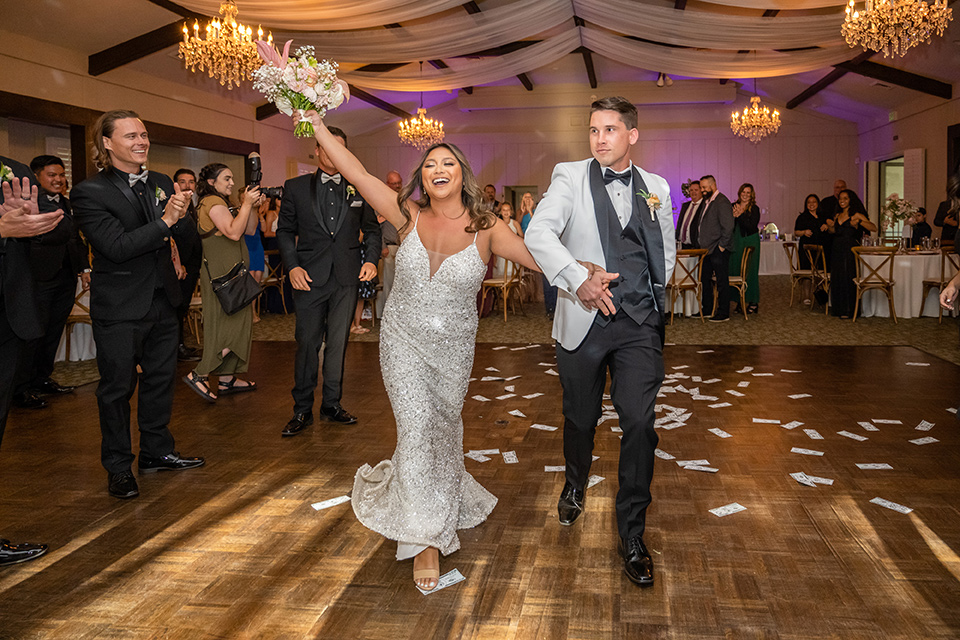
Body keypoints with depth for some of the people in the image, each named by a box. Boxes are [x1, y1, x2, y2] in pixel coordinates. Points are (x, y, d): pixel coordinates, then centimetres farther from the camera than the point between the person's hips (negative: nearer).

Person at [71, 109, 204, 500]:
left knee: (160, 379, 15)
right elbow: (117, 246, -20)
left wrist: (181, 214, -15)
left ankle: (157, 452, 31)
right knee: (118, 387, 5)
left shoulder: (162, 184, 6)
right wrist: (164, 221, -24)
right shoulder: (90, 192, -11)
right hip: (119, 308, -6)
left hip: (162, 300, 6)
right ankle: (118, 467, 18)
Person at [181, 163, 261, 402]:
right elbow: (233, 232, -24)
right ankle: (199, 374, -9)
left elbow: (250, 230, 16)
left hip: (228, 272, 10)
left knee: (231, 324, 11)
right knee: (233, 323, -11)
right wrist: (246, 204, -17)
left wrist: (253, 207, 2)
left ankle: (227, 379, 16)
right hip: (222, 273, -10)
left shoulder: (221, 203, 21)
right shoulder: (213, 202, -11)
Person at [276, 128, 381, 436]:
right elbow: (285, 231, 7)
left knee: (338, 344, 8)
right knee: (307, 344, 2)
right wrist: (292, 266, -6)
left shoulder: (359, 188, 9)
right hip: (310, 278, -1)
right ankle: (302, 410, 13)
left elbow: (371, 229, 13)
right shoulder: (296, 187, 6)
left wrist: (371, 260, -3)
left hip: (347, 278, 1)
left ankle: (332, 404, 21)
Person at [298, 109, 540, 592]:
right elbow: (356, 173, -12)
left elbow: (542, 258, -15)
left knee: (444, 425, 16)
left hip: (454, 348, 1)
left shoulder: (485, 229, -10)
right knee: (416, 424, -9)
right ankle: (425, 538, 3)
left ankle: (443, 495, 49)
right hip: (404, 340, 0)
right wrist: (318, 125, -17)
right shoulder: (409, 216, -8)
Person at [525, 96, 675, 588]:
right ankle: (575, 485, 45)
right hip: (584, 321, -1)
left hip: (640, 325, 1)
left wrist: (652, 297, 13)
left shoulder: (656, 187, 11)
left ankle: (632, 536, 8)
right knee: (580, 418, 12)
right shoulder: (570, 177, 1)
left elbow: (666, 250, 24)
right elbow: (538, 234, -15)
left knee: (639, 425, -6)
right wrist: (578, 280, -26)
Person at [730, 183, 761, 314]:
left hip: (750, 242, -4)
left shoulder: (754, 209, -3)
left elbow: (752, 226, -14)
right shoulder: (733, 207, 8)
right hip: (736, 243, 4)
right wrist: (733, 216, -14)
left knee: (749, 272, -3)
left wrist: (740, 215, -20)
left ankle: (753, 302, 5)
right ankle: (740, 300, 11)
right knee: (736, 270, 2)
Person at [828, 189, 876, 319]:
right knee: (836, 279, 7)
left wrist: (859, 222, -27)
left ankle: (848, 310, 2)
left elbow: (874, 228, -13)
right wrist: (831, 228, 6)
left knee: (848, 278, -5)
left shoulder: (856, 215, -4)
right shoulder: (838, 216, 15)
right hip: (837, 251, 6)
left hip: (850, 251, -6)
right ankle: (838, 309, 16)